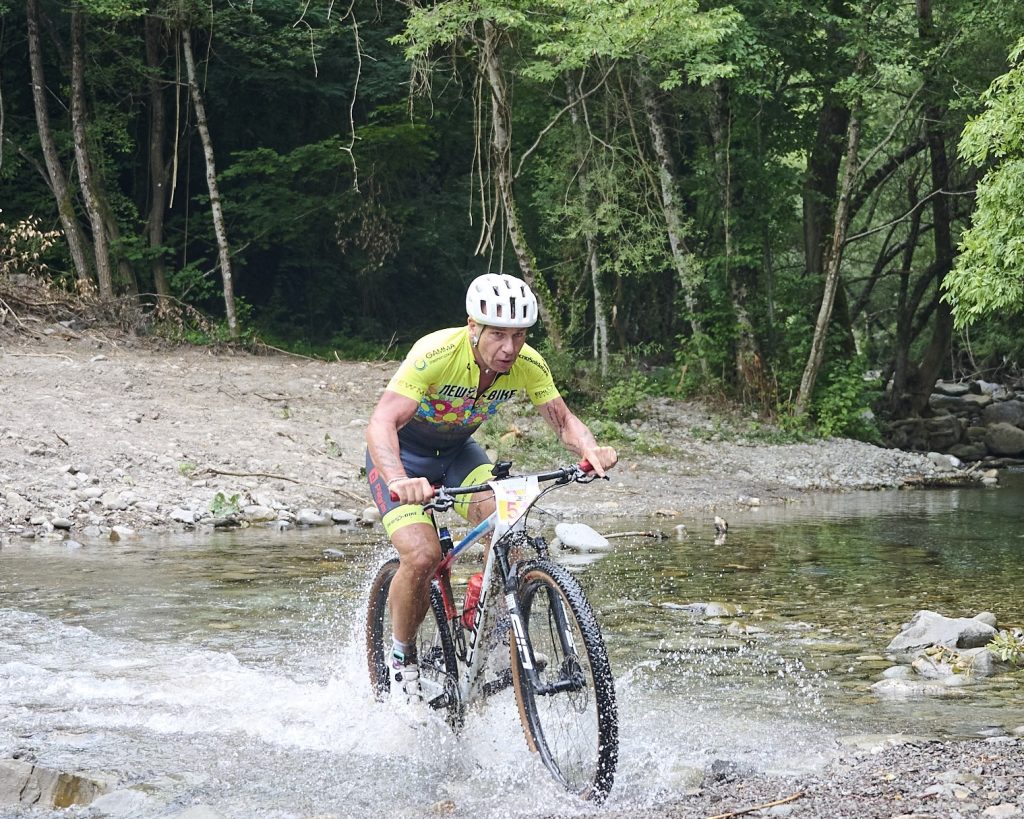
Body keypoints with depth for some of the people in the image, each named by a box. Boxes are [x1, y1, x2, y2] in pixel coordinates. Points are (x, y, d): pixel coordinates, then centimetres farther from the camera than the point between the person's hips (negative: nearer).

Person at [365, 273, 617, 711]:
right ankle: (401, 657, 0)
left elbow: (563, 419, -11)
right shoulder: (436, 354, -35)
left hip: (457, 450, 4)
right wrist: (399, 481, -61)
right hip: (402, 453, -4)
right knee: (422, 556, -25)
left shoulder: (527, 365, -20)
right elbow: (382, 422, -42)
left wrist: (590, 450, -34)